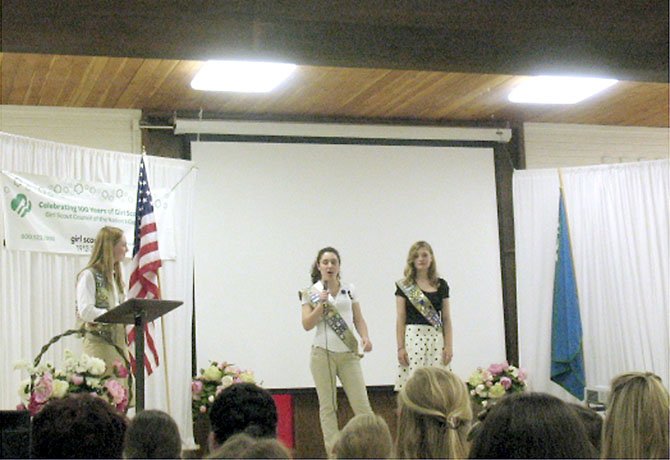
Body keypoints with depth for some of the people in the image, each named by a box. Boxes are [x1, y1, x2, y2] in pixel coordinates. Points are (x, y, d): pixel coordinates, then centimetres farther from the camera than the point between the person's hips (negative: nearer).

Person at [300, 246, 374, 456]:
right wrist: (321, 304, -17)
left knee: (361, 403, -3)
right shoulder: (311, 293, 1)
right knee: (327, 405, 2)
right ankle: (332, 451, 9)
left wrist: (365, 336, -7)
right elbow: (307, 324, -6)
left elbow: (359, 319, 11)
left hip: (348, 354, 2)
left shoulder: (349, 290, 9)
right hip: (323, 354, -2)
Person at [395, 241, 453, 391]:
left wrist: (449, 345, 3)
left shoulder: (441, 285, 11)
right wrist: (400, 347, -5)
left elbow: (446, 318, 11)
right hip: (413, 337, -2)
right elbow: (400, 319, 2)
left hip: (436, 338, 2)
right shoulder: (404, 286, 6)